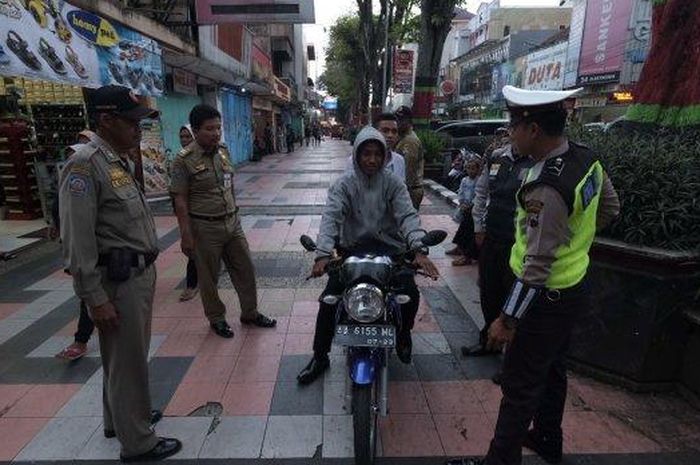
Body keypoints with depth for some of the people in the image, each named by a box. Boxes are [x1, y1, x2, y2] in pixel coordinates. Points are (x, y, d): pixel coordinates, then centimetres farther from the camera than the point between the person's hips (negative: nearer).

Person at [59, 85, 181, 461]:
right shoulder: (85, 164, -17)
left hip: (140, 273, 9)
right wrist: (95, 299, -19)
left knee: (127, 355, 23)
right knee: (127, 361, 5)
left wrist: (147, 268, 16)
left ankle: (120, 417, 44)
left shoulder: (120, 160, 11)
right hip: (118, 281, -9)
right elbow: (77, 241, -20)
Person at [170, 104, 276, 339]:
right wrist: (186, 235, -14)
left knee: (245, 269, 12)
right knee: (209, 277, 10)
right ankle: (216, 319, 30)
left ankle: (250, 313, 30)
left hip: (232, 222, 6)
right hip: (205, 227, -6)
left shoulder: (223, 150, 5)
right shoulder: (185, 160, -13)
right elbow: (180, 200, -13)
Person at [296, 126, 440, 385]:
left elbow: (408, 215, -13)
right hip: (352, 249, 0)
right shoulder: (344, 185, -2)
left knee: (411, 294, -16)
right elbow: (331, 217, -16)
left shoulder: (393, 184, 1)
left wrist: (417, 250, -32)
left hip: (389, 248, 1)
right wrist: (323, 254, -33)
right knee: (329, 299, -12)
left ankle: (403, 334, 20)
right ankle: (320, 356, 10)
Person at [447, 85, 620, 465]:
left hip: (548, 298, -10)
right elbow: (609, 208, 13)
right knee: (552, 369, 26)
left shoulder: (546, 189, -31)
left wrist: (507, 319, -22)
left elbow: (537, 265, -29)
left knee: (520, 386, 4)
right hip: (576, 286, 10)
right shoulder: (587, 158, -2)